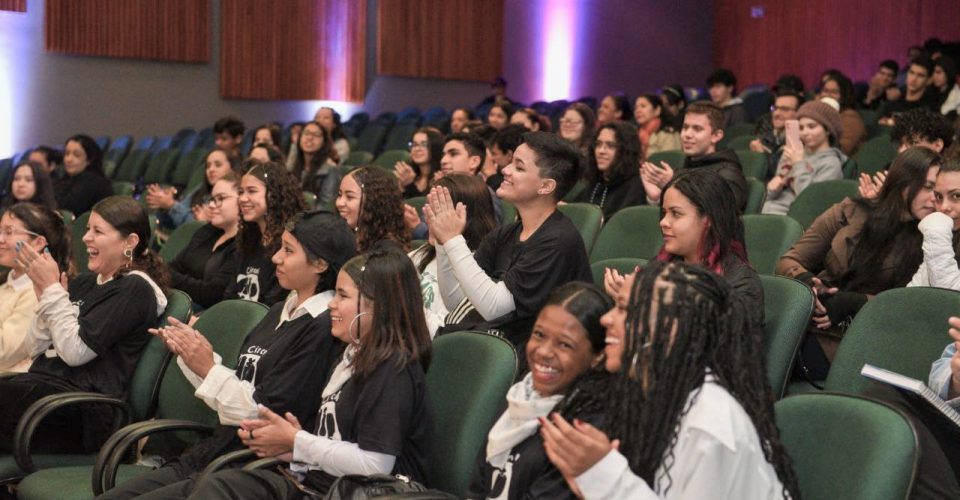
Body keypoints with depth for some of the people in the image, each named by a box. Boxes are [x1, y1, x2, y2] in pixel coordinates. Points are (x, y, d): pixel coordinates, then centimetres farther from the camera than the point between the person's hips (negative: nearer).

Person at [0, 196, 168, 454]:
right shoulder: (84, 283, 20)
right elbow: (38, 351, 17)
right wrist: (44, 294, 2)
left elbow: (75, 351, -14)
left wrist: (52, 289, -7)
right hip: (42, 383, 8)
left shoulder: (134, 290, -4)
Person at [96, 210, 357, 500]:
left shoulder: (322, 328, -14)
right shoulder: (281, 312, 14)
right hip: (212, 454, 9)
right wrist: (190, 355, 2)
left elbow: (272, 414, -18)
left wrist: (209, 369, -11)